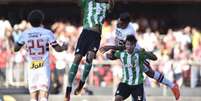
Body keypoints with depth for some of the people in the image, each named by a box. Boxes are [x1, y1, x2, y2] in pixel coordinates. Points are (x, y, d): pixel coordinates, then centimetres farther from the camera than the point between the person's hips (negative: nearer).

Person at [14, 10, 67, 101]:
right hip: (44, 67, -2)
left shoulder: (25, 34, 2)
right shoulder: (47, 33, -4)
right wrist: (64, 47, 22)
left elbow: (15, 49, 10)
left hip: (31, 68, 2)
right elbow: (57, 49, 0)